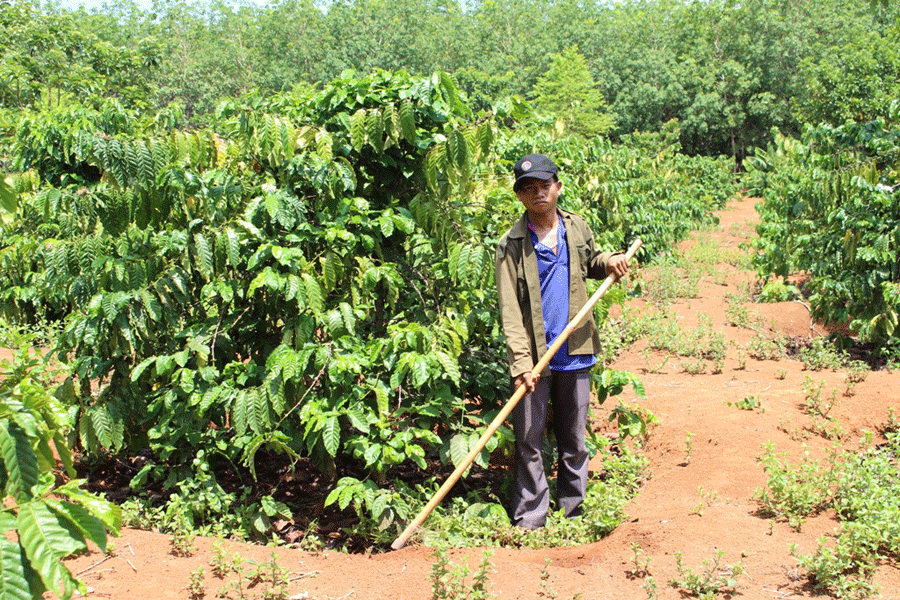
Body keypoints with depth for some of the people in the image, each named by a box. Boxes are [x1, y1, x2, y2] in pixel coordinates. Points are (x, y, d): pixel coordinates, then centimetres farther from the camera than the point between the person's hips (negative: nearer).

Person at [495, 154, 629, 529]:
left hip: (574, 354, 4)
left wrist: (607, 262, 4)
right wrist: (521, 363, -19)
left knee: (574, 439, 13)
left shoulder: (577, 228, 6)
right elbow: (509, 311, -11)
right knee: (529, 441, 3)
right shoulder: (512, 245, -7)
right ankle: (529, 519, 13)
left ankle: (573, 509, 26)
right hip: (534, 357, -3)